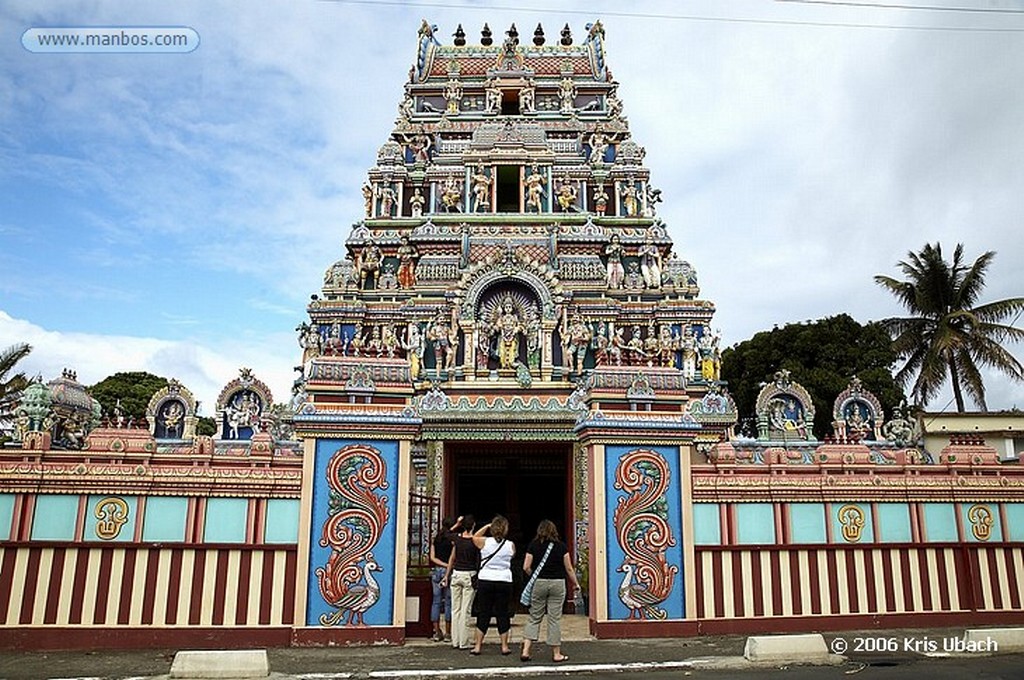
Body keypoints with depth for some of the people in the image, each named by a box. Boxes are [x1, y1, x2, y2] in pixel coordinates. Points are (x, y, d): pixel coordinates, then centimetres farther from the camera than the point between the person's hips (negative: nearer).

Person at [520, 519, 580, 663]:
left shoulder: (533, 545, 0)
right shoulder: (561, 546, -1)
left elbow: (526, 567, -3)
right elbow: (569, 568, 1)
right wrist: (575, 584, 14)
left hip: (538, 583, 1)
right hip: (557, 583, -1)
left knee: (534, 617, 10)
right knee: (554, 619, 6)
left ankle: (525, 651, 4)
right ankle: (556, 654, 13)